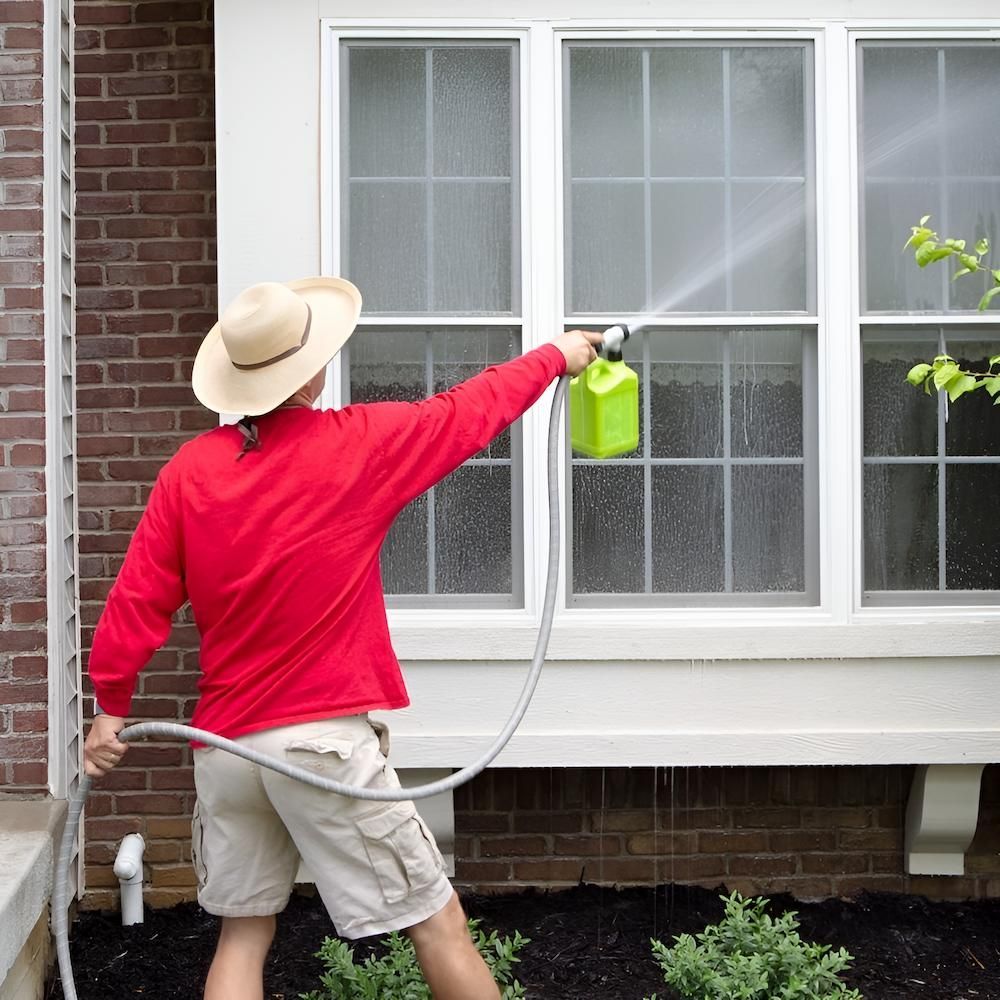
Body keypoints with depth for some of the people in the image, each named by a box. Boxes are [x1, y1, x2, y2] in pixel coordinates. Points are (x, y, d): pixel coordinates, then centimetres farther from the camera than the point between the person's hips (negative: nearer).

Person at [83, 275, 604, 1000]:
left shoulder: (189, 469, -1)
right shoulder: (354, 446, -8)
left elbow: (137, 601, 0)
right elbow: (471, 411, 5)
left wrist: (112, 707, 14)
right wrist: (557, 356, 22)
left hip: (224, 743, 5)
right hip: (325, 738, -4)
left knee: (244, 933, 19)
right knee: (439, 923, 7)